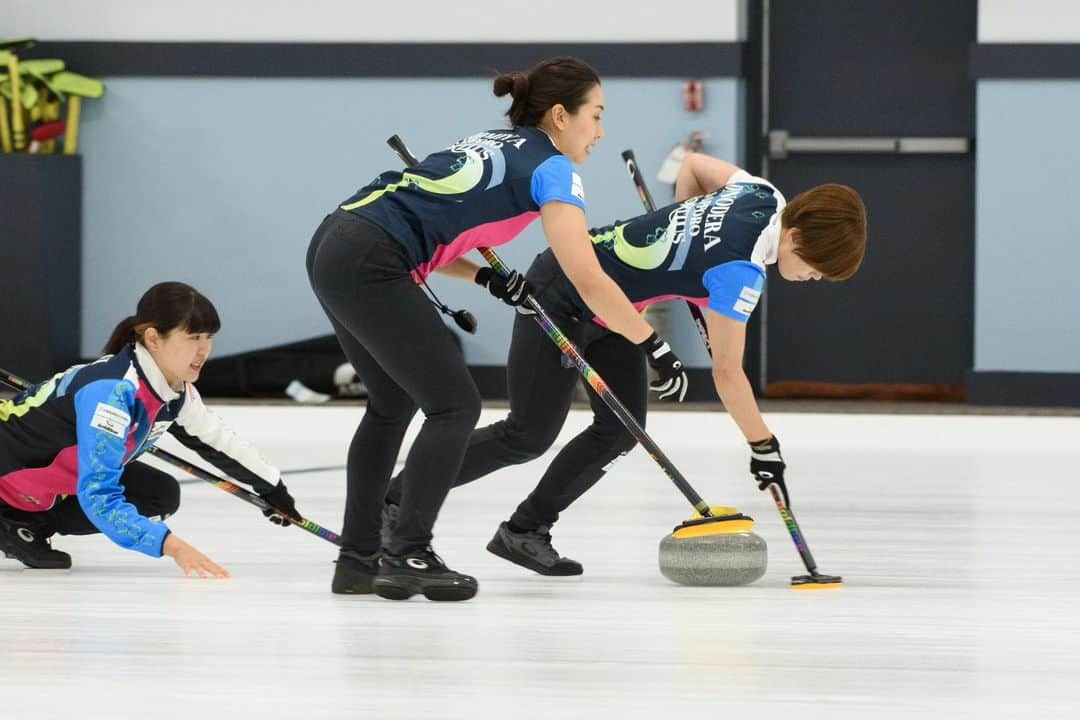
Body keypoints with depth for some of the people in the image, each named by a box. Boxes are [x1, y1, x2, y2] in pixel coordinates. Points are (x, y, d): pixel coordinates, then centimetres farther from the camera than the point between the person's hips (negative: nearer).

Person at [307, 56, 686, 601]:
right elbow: (587, 280, -11)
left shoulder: (490, 146, 24)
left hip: (332, 246, 9)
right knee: (454, 405, -1)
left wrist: (488, 276, 14)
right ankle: (407, 556, -5)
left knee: (393, 403, 21)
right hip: (369, 265, -9)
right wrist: (655, 345, -4)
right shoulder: (550, 166, -2)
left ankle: (357, 559, 22)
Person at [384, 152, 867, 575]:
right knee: (529, 435, -4)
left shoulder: (764, 195, -7)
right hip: (560, 300, -9)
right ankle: (392, 500, 5)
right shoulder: (740, 268, -31)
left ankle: (525, 530, 8)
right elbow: (727, 371, -27)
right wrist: (763, 446, -19)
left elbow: (694, 164, 13)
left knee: (621, 430, 1)